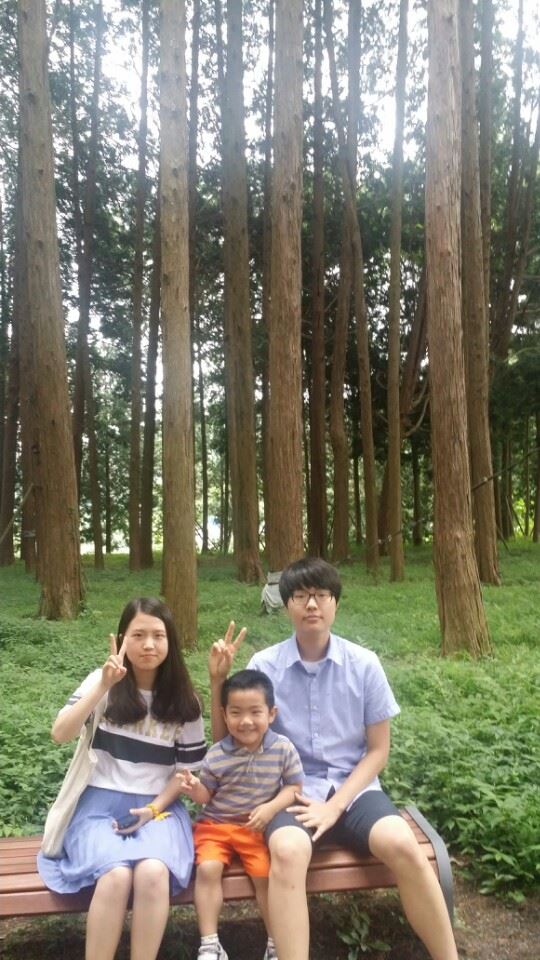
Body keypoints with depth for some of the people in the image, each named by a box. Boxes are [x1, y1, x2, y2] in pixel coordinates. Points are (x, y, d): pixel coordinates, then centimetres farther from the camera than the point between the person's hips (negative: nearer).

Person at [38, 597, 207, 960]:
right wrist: (104, 686, -24)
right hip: (101, 803, 0)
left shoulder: (184, 700, 2)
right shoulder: (102, 682, 0)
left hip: (159, 806, 1)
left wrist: (155, 808, -9)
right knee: (116, 875, -31)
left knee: (152, 873, -31)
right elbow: (60, 734, -14)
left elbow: (188, 768, 6)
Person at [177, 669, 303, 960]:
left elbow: (293, 787, -3)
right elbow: (206, 796, 2)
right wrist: (195, 788, -21)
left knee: (266, 874, -18)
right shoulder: (216, 755, -9)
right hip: (216, 823, 1)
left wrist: (271, 808, -19)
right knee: (207, 868, -21)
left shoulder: (283, 748, -9)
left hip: (258, 827, 0)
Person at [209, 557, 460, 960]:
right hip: (292, 790, 0)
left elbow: (378, 750, 3)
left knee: (401, 844, -28)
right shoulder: (264, 665, -4)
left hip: (352, 788, 1)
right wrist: (219, 681, -12)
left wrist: (335, 806, -10)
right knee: (288, 851, -34)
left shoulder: (364, 663, -3)